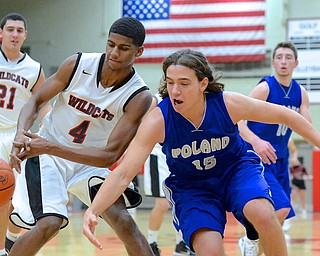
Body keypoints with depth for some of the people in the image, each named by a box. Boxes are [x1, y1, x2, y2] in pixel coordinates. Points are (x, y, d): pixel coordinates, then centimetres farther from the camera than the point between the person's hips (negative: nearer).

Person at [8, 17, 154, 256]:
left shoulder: (139, 97, -19)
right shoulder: (78, 65, -15)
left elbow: (110, 155, -24)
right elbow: (36, 101, -3)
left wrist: (51, 147, -33)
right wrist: (21, 135, -25)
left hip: (90, 162, 1)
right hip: (46, 156, -1)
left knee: (120, 217, -21)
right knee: (50, 222, -22)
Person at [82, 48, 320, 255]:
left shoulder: (228, 103, -25)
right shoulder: (157, 120, -28)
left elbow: (284, 116, -10)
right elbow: (123, 174, -29)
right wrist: (93, 211, -43)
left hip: (236, 168, 1)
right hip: (190, 185, -1)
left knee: (263, 215, -29)